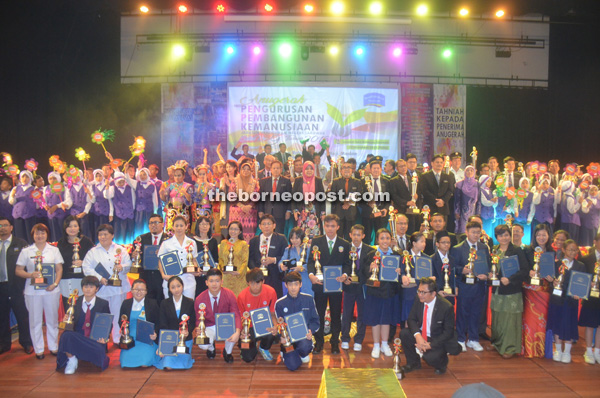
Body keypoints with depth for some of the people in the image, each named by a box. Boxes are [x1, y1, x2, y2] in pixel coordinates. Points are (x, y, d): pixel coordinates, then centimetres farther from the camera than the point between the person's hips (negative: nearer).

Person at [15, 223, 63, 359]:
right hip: (32, 290, 0)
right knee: (35, 320, 5)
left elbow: (59, 269, 5)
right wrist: (30, 275, -16)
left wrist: (55, 283, -9)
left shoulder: (54, 250, 6)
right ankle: (38, 349, 16)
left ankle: (53, 346, 20)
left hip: (51, 290, 1)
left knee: (52, 318, 7)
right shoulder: (26, 251, 4)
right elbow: (18, 271, 3)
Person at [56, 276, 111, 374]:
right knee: (66, 335, -31)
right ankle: (71, 360, -6)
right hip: (77, 338, 2)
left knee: (98, 350, -34)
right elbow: (72, 323, 14)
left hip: (95, 340, -1)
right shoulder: (76, 302, 9)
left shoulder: (103, 304, 4)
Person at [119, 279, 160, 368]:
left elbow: (158, 323, 7)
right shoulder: (126, 304, 10)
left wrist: (155, 334, -13)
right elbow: (120, 321, 15)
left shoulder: (152, 304, 4)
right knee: (126, 362, -19)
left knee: (145, 363, -21)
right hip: (130, 340, 2)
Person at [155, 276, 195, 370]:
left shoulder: (190, 302, 4)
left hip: (185, 339, 0)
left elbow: (192, 322, 3)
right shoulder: (164, 303, 6)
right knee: (168, 366, -15)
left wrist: (187, 331, -19)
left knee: (183, 364, -13)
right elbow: (162, 325, 1)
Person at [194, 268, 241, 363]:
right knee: (202, 344, -31)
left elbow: (236, 315, -21)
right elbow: (198, 320, -4)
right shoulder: (199, 299, -13)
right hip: (209, 328, 0)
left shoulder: (229, 295, -15)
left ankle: (228, 352, 2)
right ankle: (211, 348, 15)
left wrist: (237, 332, -40)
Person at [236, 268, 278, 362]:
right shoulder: (242, 296, -15)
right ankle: (253, 344, 25)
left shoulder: (270, 292, -15)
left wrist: (275, 326, -27)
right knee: (248, 358, -14)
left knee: (271, 334, -36)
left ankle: (263, 348, 4)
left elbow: (272, 314, -6)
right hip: (249, 327, 0)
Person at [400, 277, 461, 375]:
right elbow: (411, 319, -4)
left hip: (438, 340, -5)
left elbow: (448, 332, -18)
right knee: (404, 333, -20)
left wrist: (430, 345, -26)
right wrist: (417, 336, -26)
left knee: (430, 357, -30)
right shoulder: (419, 301, -10)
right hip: (421, 335, 5)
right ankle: (413, 363, 5)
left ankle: (442, 362, 11)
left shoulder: (446, 307, -23)